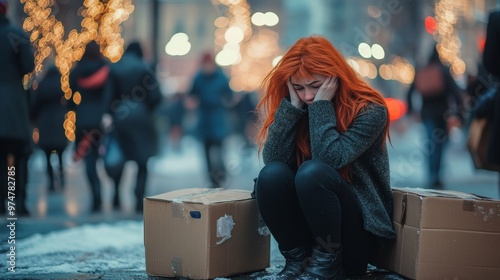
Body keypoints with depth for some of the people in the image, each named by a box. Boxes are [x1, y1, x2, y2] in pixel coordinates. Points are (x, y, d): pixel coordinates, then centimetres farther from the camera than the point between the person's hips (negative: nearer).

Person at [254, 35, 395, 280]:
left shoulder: (369, 109, -11)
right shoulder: (294, 106, 3)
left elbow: (331, 158, -26)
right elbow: (272, 159, -12)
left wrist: (321, 104, -19)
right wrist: (292, 104, -15)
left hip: (358, 230, -4)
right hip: (307, 230, 5)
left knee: (312, 172, -30)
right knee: (272, 174, -22)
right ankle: (298, 259, -9)